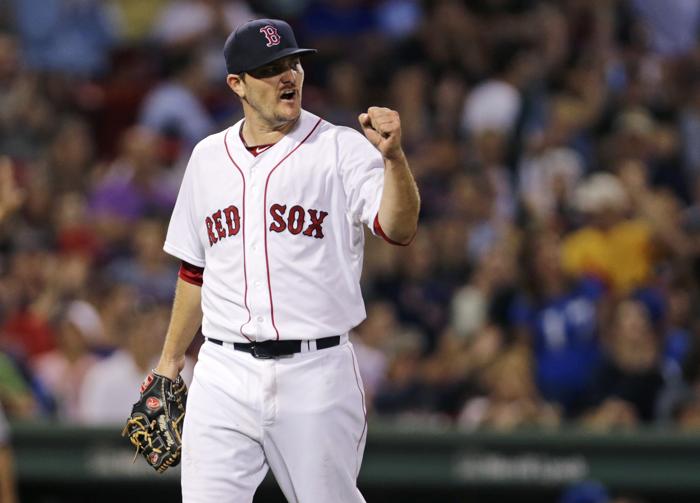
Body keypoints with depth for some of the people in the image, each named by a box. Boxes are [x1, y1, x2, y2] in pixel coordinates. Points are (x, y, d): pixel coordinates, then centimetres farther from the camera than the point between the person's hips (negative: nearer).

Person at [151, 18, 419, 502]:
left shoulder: (342, 149, -3)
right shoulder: (209, 157, 12)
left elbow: (399, 228, -18)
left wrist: (392, 156, -35)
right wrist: (171, 358, 20)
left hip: (315, 373, -3)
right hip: (224, 376, 3)